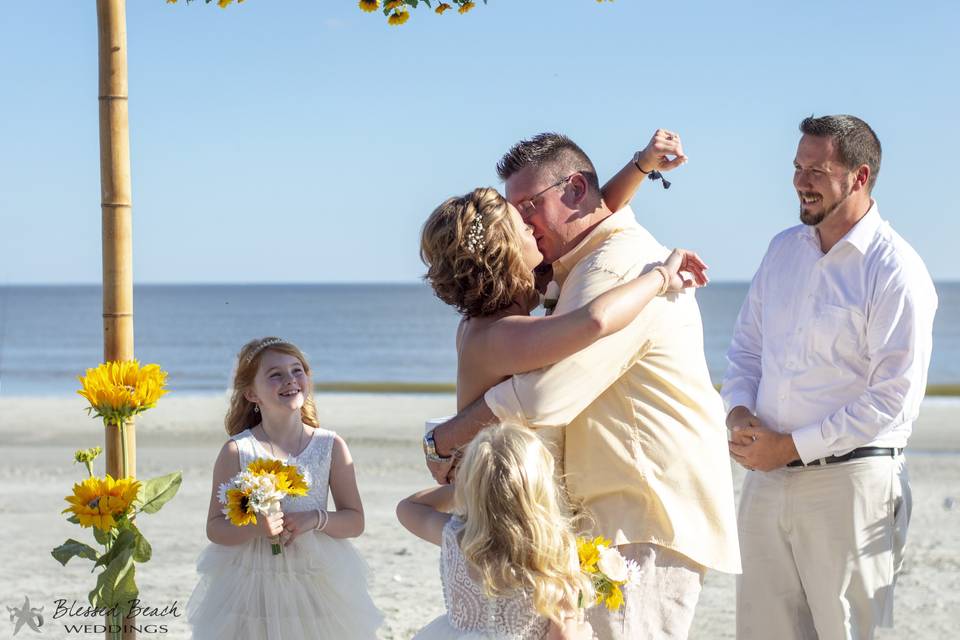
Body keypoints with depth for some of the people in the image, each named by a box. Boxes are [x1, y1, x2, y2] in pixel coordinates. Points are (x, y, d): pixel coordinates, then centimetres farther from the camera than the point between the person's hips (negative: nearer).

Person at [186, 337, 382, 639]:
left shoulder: (331, 446, 0)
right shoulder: (237, 451, -4)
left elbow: (355, 521, 3)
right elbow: (215, 527, -4)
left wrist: (316, 519, -15)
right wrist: (255, 526, -22)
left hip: (317, 583, 1)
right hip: (252, 587, -1)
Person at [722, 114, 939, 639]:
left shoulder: (896, 271, -11)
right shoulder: (783, 248, 11)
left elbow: (895, 398, -15)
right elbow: (745, 348, 18)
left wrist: (791, 447, -15)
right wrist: (739, 414, -3)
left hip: (849, 483, -6)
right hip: (766, 476, 6)